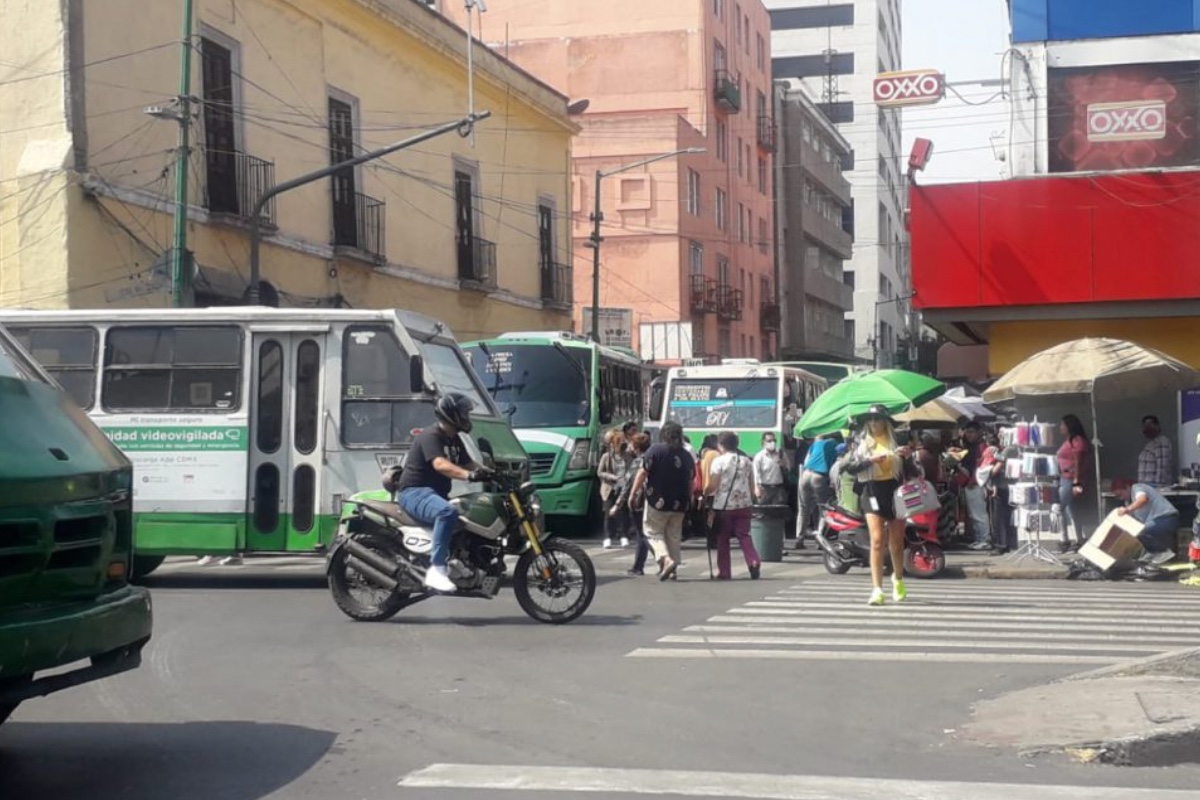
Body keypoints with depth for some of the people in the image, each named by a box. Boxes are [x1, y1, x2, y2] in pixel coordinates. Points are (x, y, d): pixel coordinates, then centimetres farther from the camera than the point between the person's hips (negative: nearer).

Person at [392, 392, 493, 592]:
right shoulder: (430, 436, -16)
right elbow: (440, 464, -32)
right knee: (448, 512, -38)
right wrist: (469, 475, -47)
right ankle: (436, 569, -40)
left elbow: (468, 463, 17)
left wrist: (492, 473, -2)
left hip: (436, 493, 10)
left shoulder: (454, 440, 15)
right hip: (414, 492, -10)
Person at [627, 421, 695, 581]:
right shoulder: (687, 455, 7)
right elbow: (691, 481, 12)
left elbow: (643, 473, -11)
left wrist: (633, 493, -5)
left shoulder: (655, 451, -7)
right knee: (674, 536, 14)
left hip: (657, 502, -4)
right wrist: (688, 500, 24)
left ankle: (665, 559, -16)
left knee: (654, 532, 7)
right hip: (679, 504, 4)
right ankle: (672, 569, 14)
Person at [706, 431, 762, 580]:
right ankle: (754, 562, -17)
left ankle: (724, 572, 10)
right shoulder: (746, 461, 9)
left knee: (723, 539, 8)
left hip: (724, 505, -4)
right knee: (744, 535, 6)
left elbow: (713, 486, -10)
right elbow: (752, 487, 11)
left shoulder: (719, 461, -7)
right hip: (743, 504, 4)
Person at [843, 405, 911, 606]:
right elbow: (850, 466, -3)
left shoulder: (896, 441, 7)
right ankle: (877, 590, -16)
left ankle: (898, 579, 38)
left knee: (896, 542, 11)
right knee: (877, 540, -13)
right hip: (872, 493, -1)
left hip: (895, 492, 1)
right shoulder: (862, 443, 8)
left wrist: (906, 456, -14)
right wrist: (870, 460, -16)